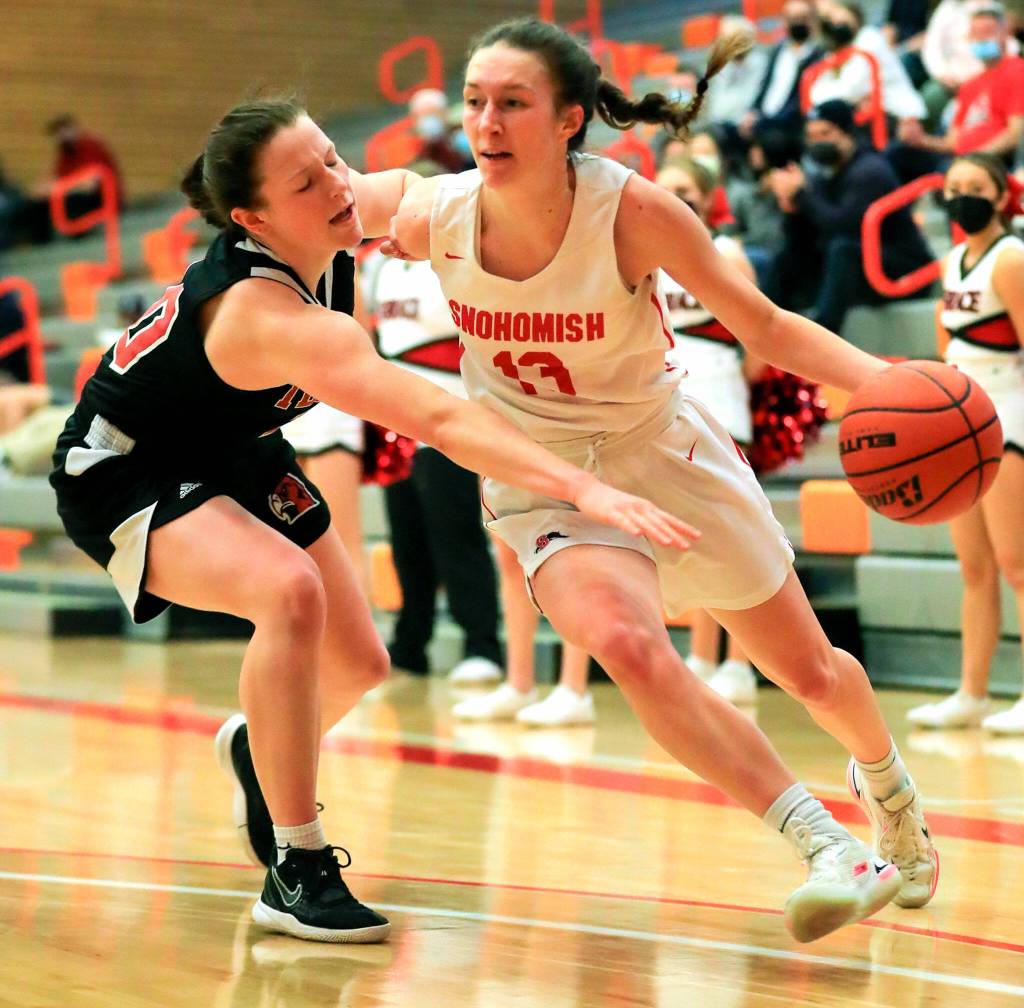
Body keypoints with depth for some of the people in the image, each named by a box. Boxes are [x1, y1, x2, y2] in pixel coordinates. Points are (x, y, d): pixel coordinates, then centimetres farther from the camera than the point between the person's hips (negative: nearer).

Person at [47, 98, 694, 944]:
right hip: (123, 472, -9)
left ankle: (255, 746, 47)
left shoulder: (347, 209, -16)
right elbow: (441, 421, -50)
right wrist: (586, 489, -56)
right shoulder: (273, 319, -40)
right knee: (290, 589, -36)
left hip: (236, 454, 9)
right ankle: (296, 873, -24)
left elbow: (416, 192, 10)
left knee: (358, 666, 11)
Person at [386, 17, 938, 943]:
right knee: (625, 644, -31)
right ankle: (825, 846, -21)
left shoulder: (634, 212, -26)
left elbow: (767, 329, -20)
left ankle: (885, 780, 51)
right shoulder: (433, 217, -20)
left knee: (812, 674, 14)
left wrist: (885, 380, -34)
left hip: (664, 451, 0)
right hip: (540, 477, 0)